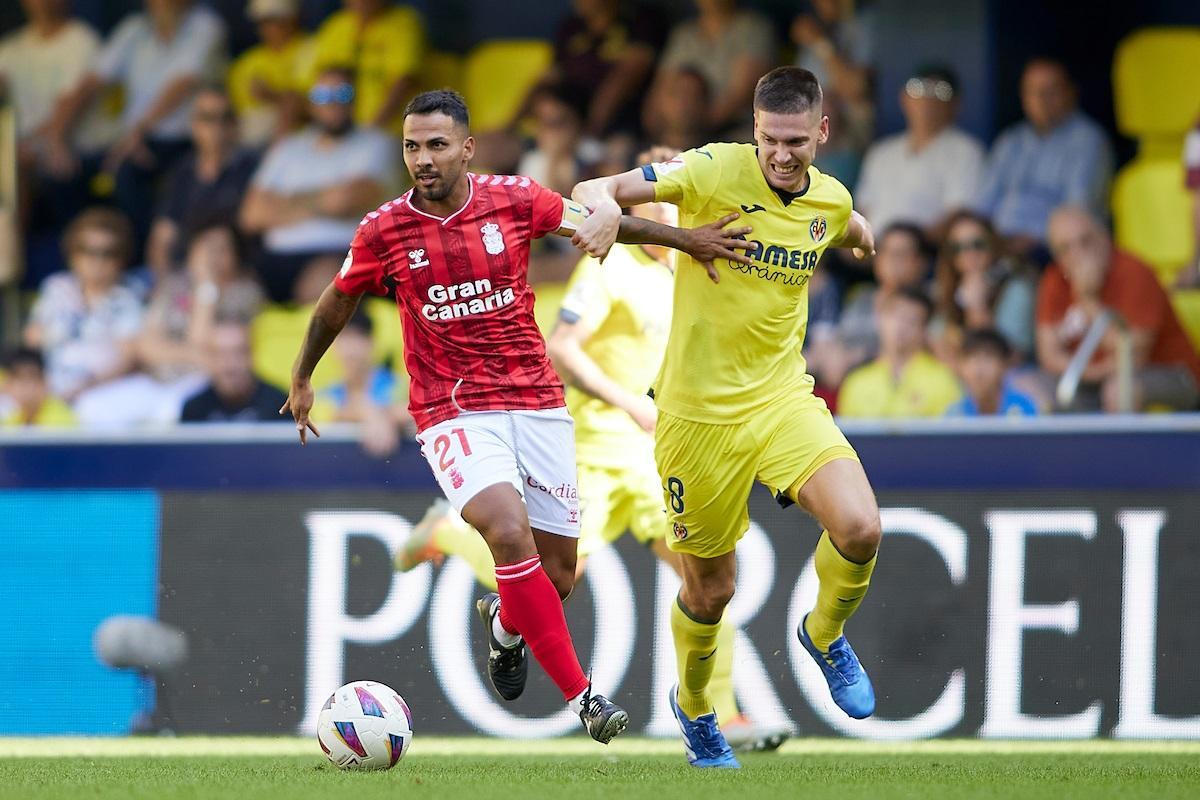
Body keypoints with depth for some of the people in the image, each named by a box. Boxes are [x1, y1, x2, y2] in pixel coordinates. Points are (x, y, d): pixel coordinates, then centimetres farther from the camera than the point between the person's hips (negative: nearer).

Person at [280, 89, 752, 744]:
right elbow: (338, 303, 13)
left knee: (557, 576, 6)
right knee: (510, 535, -28)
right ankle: (580, 696, -25)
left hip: (537, 403, 3)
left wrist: (686, 240, 8)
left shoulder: (514, 200, -4)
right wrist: (301, 380, 24)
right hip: (452, 413, -3)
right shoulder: (384, 232, -5)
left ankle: (504, 625, 45)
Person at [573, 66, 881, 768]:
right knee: (711, 590, 8)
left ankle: (826, 636, 10)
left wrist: (861, 236, 14)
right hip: (699, 411, -3)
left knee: (860, 529, -23)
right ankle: (694, 707, 40)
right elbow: (594, 189, -21)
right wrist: (604, 208, -38)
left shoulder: (832, 200, 1)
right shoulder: (716, 171, -14)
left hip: (783, 395, 3)